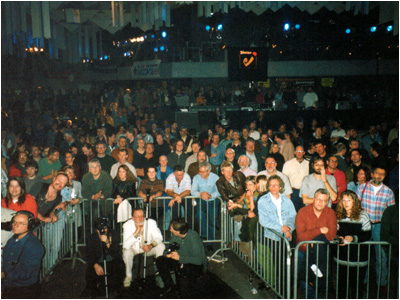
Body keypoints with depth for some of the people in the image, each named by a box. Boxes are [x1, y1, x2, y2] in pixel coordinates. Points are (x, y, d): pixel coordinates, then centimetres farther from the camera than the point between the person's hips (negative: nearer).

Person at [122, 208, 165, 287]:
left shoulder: (151, 222, -17)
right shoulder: (127, 225, -20)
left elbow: (159, 238, -14)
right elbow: (126, 245, -28)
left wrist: (150, 245, -34)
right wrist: (136, 233, -39)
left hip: (149, 248, 1)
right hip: (134, 249, -1)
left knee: (161, 246, -24)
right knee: (127, 252, -33)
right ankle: (128, 276, -6)